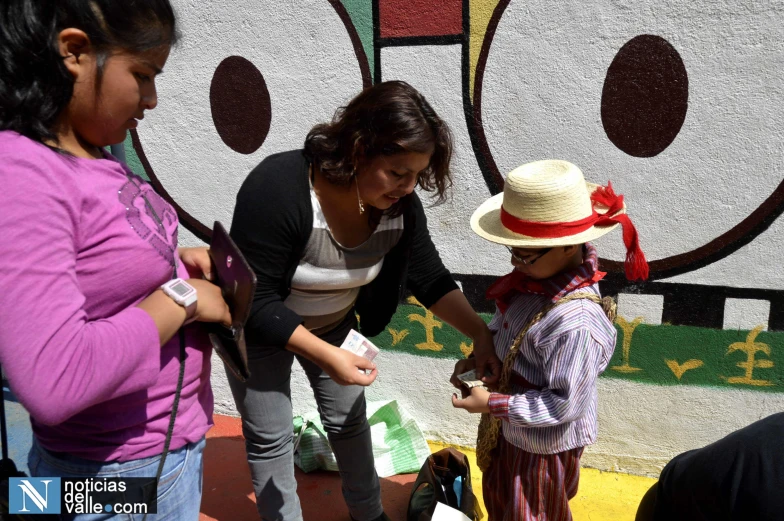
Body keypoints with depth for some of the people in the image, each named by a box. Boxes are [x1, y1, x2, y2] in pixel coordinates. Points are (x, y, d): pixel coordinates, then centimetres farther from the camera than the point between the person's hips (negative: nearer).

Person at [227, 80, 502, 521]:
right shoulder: (278, 190, -37)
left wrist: (480, 333, -22)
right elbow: (254, 300, -32)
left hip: (336, 323, 5)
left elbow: (430, 279, -9)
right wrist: (326, 355, -36)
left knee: (349, 419, 17)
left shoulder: (400, 204, -20)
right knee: (270, 437, 9)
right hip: (259, 330, -4)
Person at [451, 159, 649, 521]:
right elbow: (506, 329, 6)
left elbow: (565, 404, -30)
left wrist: (492, 404, -26)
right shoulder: (542, 274, -12)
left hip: (541, 445, -8)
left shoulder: (575, 321, -37)